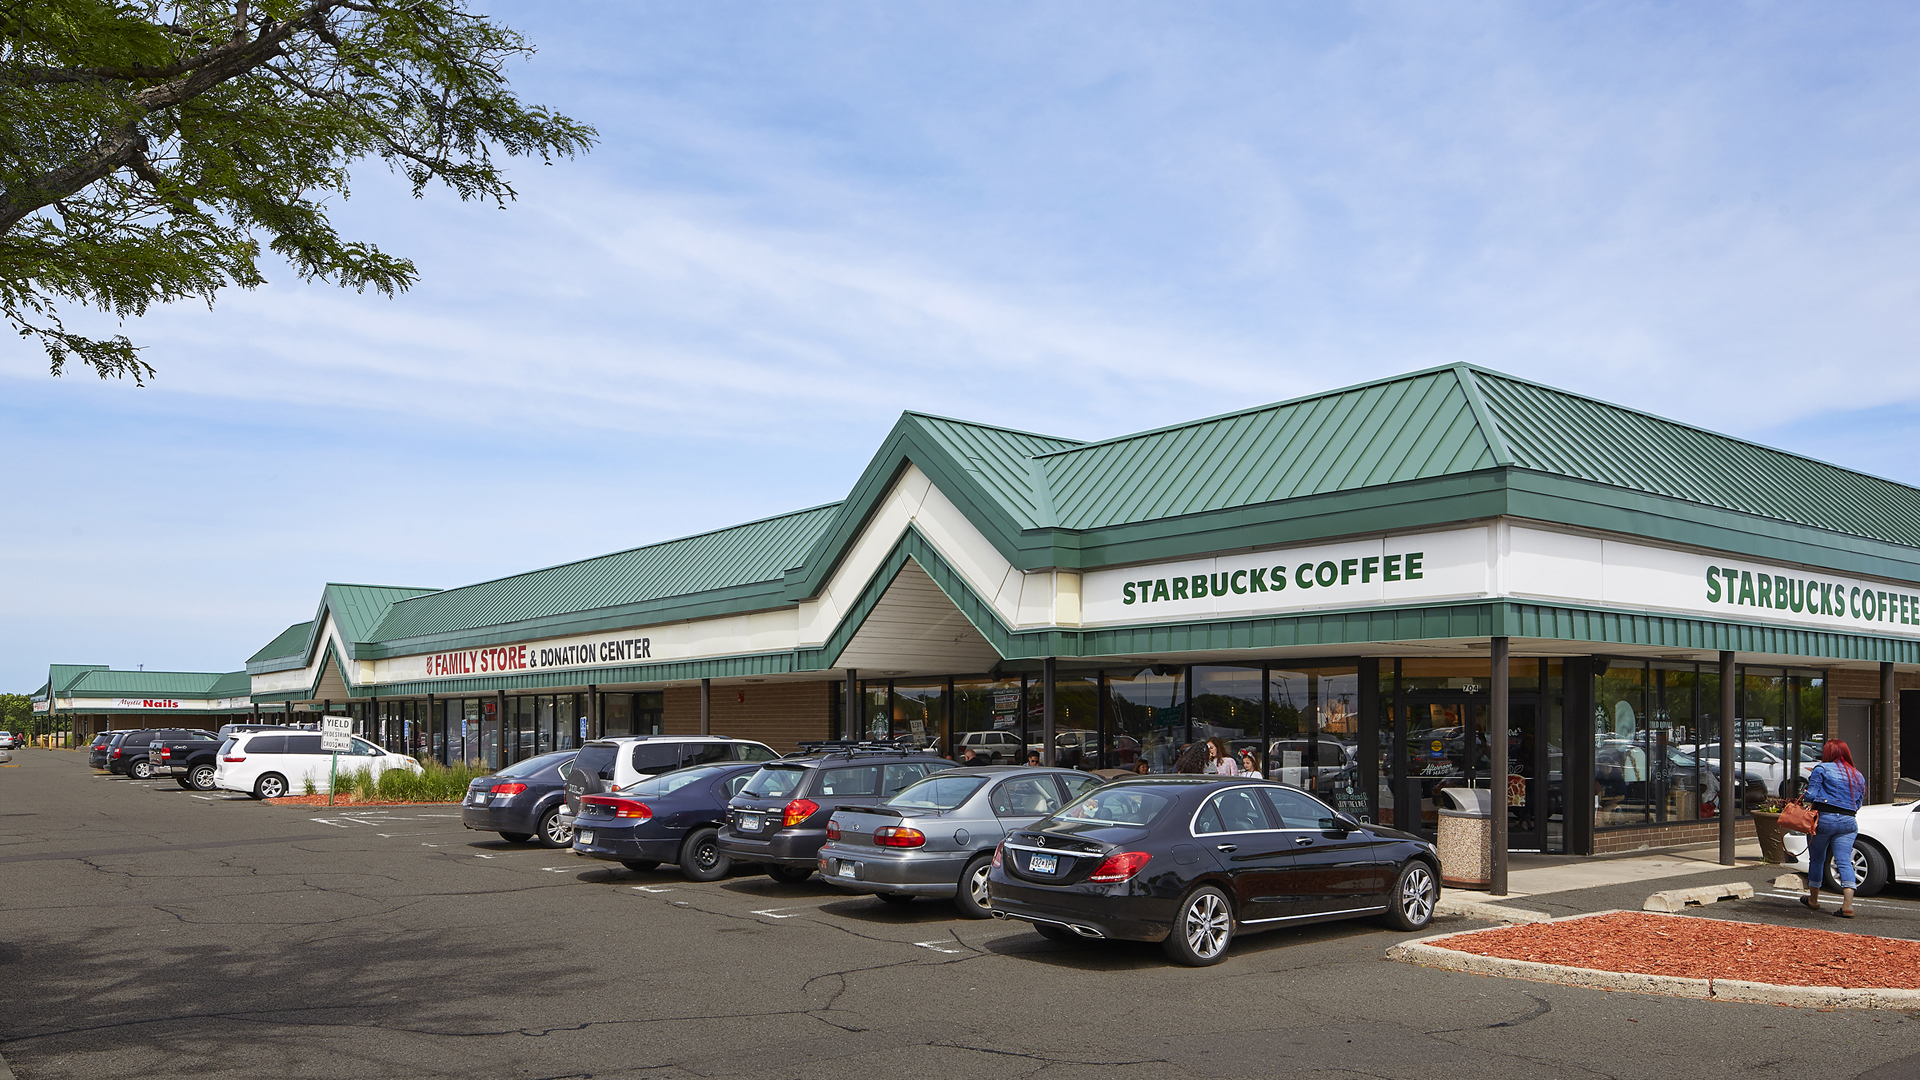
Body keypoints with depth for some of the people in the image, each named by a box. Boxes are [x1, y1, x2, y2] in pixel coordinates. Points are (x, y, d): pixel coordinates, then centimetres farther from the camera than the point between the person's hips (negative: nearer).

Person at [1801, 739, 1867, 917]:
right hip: (1848, 822, 4)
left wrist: (1803, 795, 15)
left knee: (1816, 859, 12)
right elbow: (1858, 803, 16)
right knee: (1844, 861, -2)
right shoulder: (1858, 776, 15)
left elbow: (1810, 795, -6)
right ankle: (1848, 904, -15)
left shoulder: (1822, 769, -2)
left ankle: (1813, 900, 25)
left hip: (1823, 818, -4)